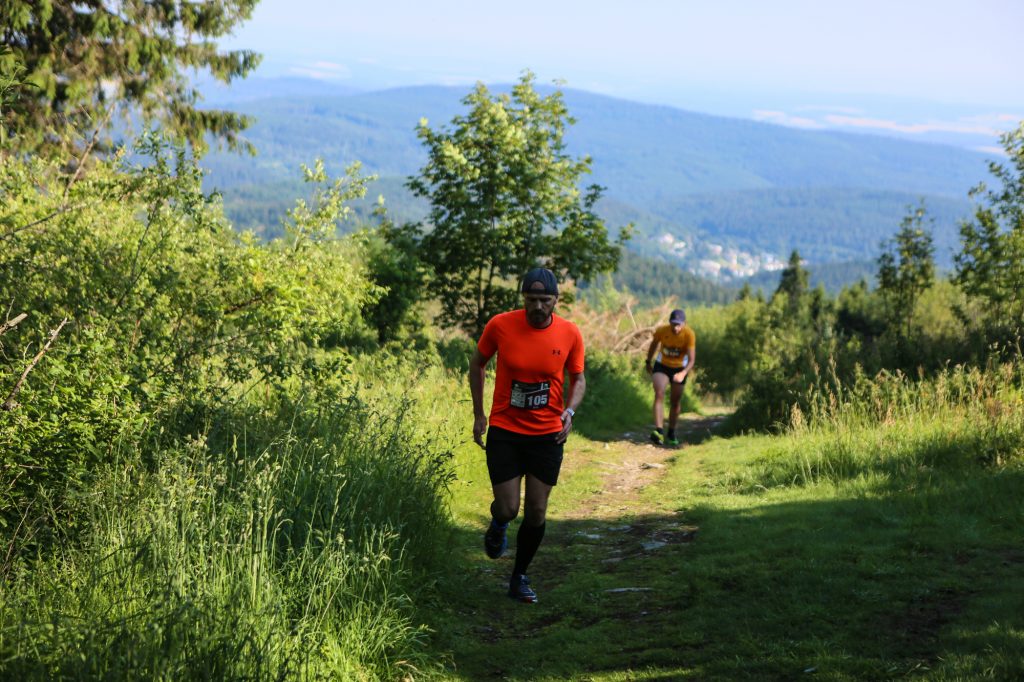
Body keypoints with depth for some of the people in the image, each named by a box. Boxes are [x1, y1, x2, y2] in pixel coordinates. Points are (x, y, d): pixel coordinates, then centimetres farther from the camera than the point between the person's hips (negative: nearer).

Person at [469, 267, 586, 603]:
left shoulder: (570, 333, -7)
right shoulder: (500, 325, -11)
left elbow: (578, 379, 6)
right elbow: (477, 364, 6)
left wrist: (569, 411, -14)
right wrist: (478, 414, 4)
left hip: (547, 435, 1)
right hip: (504, 431, -1)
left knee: (537, 512, 5)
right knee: (507, 509, -6)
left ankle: (519, 578, 25)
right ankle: (498, 525, 34)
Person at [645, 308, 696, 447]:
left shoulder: (689, 335, -26)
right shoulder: (661, 331, -22)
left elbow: (691, 360, -28)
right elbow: (654, 345, 1)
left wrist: (683, 373, -45)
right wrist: (648, 362, 12)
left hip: (680, 369, 0)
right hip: (661, 366, 0)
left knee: (675, 401, 10)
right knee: (659, 394, -22)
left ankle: (671, 433, 29)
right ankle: (658, 431, -32)